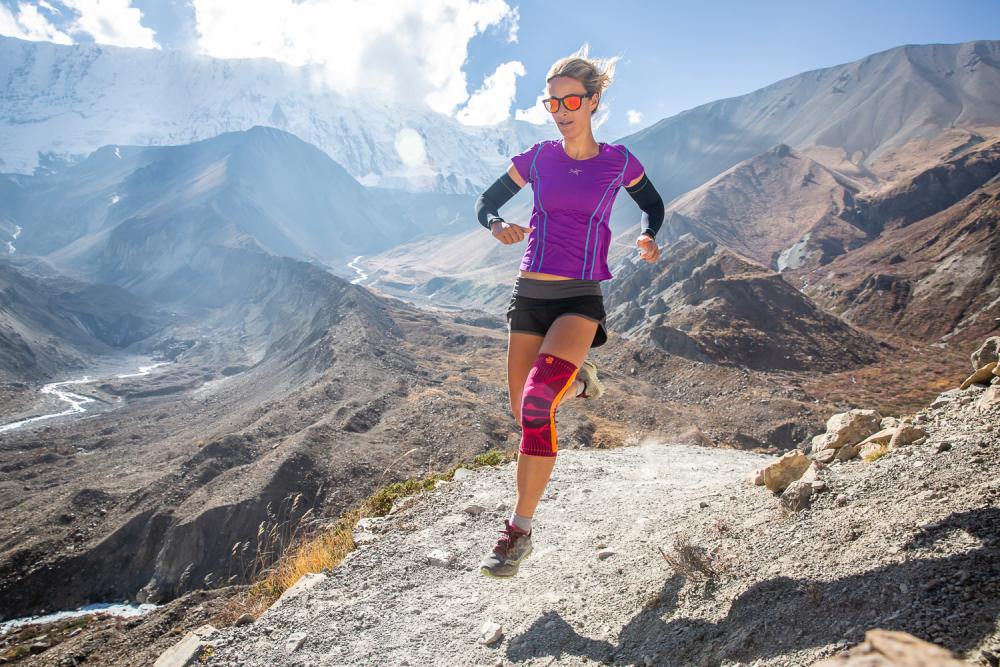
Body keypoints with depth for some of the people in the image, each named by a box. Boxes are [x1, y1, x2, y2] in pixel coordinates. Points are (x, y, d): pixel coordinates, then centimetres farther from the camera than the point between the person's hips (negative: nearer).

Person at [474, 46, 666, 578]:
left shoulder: (618, 162, 2)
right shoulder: (537, 158, 5)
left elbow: (652, 203, 20)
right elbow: (485, 203, 14)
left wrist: (648, 238, -3)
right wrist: (498, 227, -10)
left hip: (581, 298, -3)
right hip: (530, 292, 4)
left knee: (537, 404, -26)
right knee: (524, 412, 9)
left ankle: (519, 529, -15)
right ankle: (573, 376, 44)